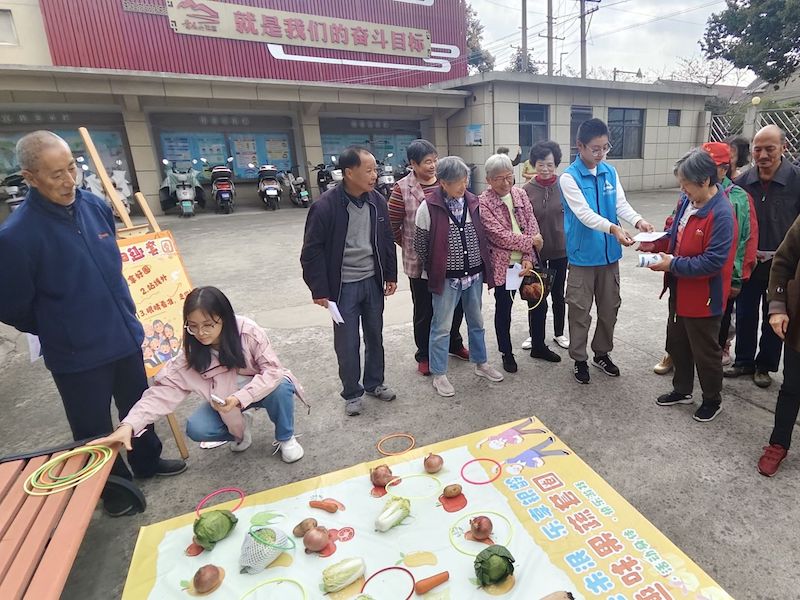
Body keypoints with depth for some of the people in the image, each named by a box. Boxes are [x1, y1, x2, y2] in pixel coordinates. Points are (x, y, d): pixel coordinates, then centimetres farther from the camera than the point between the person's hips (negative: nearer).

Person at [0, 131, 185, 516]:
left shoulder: (95, 206, -5)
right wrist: (60, 331, 5)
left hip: (125, 336, 5)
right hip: (76, 354, -4)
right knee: (94, 428, 16)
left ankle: (148, 461, 47)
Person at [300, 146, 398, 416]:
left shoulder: (378, 201, 0)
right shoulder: (325, 206, -17)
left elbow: (387, 241, 10)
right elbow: (312, 251, -12)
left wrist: (391, 275, 9)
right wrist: (319, 290, -13)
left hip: (373, 281, 5)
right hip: (343, 286, -4)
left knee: (375, 336, 16)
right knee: (347, 344, 6)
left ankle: (375, 383, 36)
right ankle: (352, 393, 26)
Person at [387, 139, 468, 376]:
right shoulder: (402, 189, -10)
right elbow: (392, 226, -5)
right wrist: (409, 246, 0)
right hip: (420, 262, -4)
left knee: (455, 305, 18)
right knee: (424, 311, 11)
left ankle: (454, 344, 42)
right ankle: (424, 355, 30)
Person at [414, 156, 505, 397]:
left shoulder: (473, 202, 1)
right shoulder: (429, 207, -14)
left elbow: (482, 236, 11)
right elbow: (420, 244, -6)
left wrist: (483, 265, 9)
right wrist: (435, 269, 1)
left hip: (474, 275, 5)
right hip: (447, 278, -5)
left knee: (476, 322, 19)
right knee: (441, 327, 6)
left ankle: (481, 363, 38)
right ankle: (439, 375, 20)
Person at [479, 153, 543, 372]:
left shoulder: (520, 194, 4)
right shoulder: (483, 203, -10)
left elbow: (532, 225, -1)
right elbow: (499, 235, -17)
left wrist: (528, 257, -11)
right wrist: (529, 242, -10)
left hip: (526, 262, 5)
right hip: (503, 264, -4)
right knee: (503, 310, 7)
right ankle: (507, 353, 25)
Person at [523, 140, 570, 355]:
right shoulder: (527, 189, -8)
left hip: (560, 249, 2)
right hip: (536, 250, -1)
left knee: (558, 294, 16)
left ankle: (559, 333, 35)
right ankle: (536, 338, 23)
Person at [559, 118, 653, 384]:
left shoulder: (610, 172, 6)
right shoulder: (569, 177, -12)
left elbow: (621, 204, 0)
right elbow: (584, 213, -22)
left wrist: (638, 220, -21)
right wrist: (612, 228, -36)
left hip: (609, 253, 6)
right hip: (583, 255, -5)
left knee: (610, 307, 15)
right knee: (580, 310, 4)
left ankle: (602, 353, 33)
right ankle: (579, 359, 20)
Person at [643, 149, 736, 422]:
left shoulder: (721, 214, -25)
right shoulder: (687, 200, 0)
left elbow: (713, 262, -27)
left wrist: (673, 265, -24)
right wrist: (658, 243, -1)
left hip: (704, 298, -8)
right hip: (680, 292, 8)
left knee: (705, 351, 10)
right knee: (677, 343, 21)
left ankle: (712, 399, 33)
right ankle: (682, 390, 40)